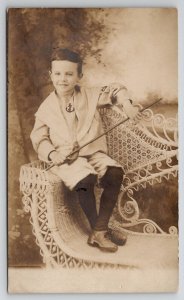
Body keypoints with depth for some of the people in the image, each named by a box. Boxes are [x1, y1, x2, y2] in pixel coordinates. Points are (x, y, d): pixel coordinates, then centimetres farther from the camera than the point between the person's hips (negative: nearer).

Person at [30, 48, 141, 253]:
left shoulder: (90, 96, 7)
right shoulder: (46, 107, 4)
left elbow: (115, 90, 15)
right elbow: (39, 138, 3)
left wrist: (126, 103, -7)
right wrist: (53, 154, -16)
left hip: (94, 152, 3)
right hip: (65, 159, -2)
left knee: (115, 173, -25)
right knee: (85, 180, -32)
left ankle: (99, 230, -16)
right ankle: (98, 231, -12)